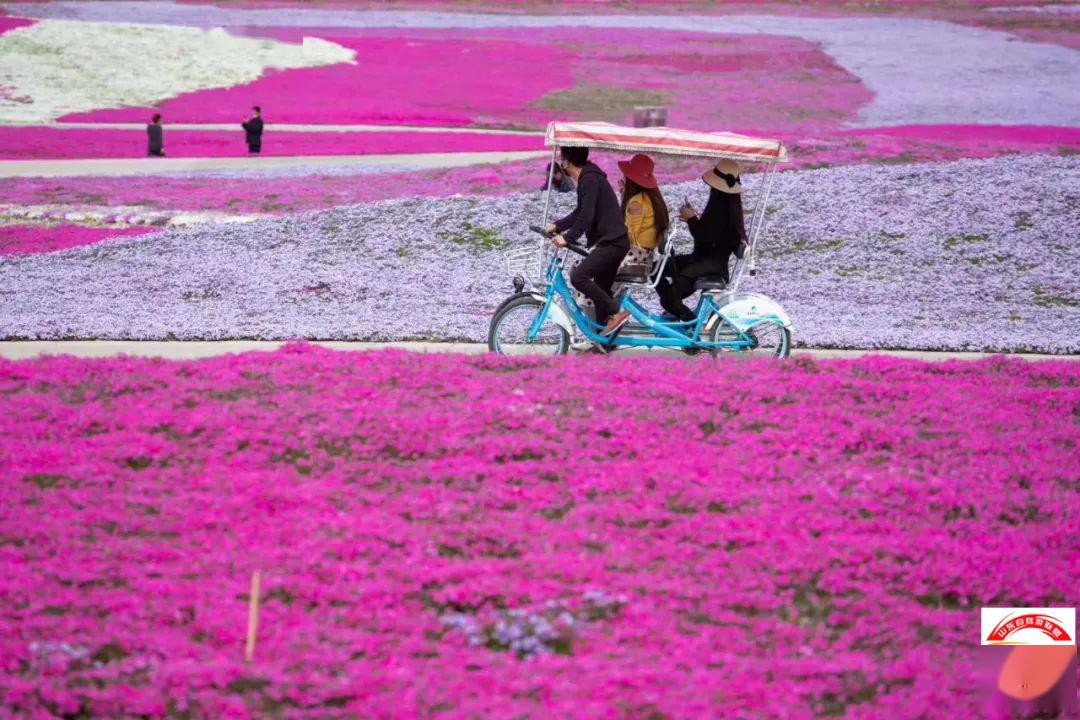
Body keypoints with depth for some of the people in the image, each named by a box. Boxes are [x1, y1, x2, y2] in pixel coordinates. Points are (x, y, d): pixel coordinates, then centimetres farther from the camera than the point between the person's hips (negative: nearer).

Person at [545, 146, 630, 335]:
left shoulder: (589, 179, -15)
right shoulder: (588, 178, 17)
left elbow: (586, 216, -23)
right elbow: (580, 213, 26)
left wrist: (567, 238, -24)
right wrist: (556, 226, 16)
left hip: (612, 243, -11)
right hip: (612, 242, 11)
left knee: (578, 277, -20)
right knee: (601, 290, 13)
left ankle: (616, 313, -17)